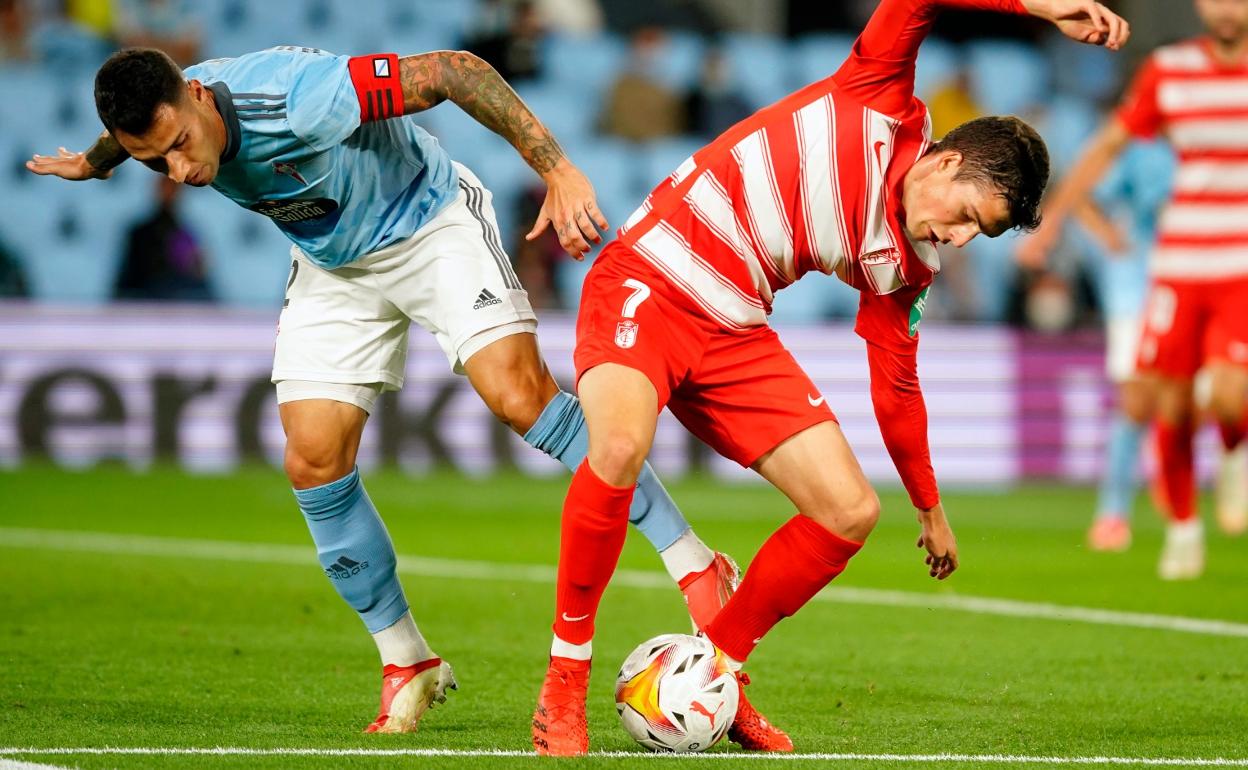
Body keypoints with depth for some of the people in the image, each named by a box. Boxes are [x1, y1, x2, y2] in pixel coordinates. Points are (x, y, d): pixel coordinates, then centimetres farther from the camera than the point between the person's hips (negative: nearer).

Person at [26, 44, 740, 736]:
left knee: (521, 395, -24)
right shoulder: (156, 118, -19)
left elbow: (452, 70, -34)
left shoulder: (295, 98, -38)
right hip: (332, 265, 6)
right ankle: (407, 663, 10)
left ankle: (698, 568, -15)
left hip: (431, 224, -6)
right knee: (314, 462, -6)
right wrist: (94, 163, 30)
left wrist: (558, 170, -37)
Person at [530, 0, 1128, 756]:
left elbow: (896, 387, 20)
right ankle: (565, 683, -18)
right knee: (620, 447, -34)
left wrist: (931, 509, 26)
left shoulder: (902, 267, 7)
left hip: (736, 337, 7)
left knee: (852, 511, -2)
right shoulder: (883, 103, -9)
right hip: (648, 282, -7)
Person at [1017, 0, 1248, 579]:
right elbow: (1108, 145, 15)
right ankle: (1183, 528, 20)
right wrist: (1050, 219, 16)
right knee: (1171, 402, -1)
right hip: (1178, 265, 2)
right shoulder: (1168, 70, 4)